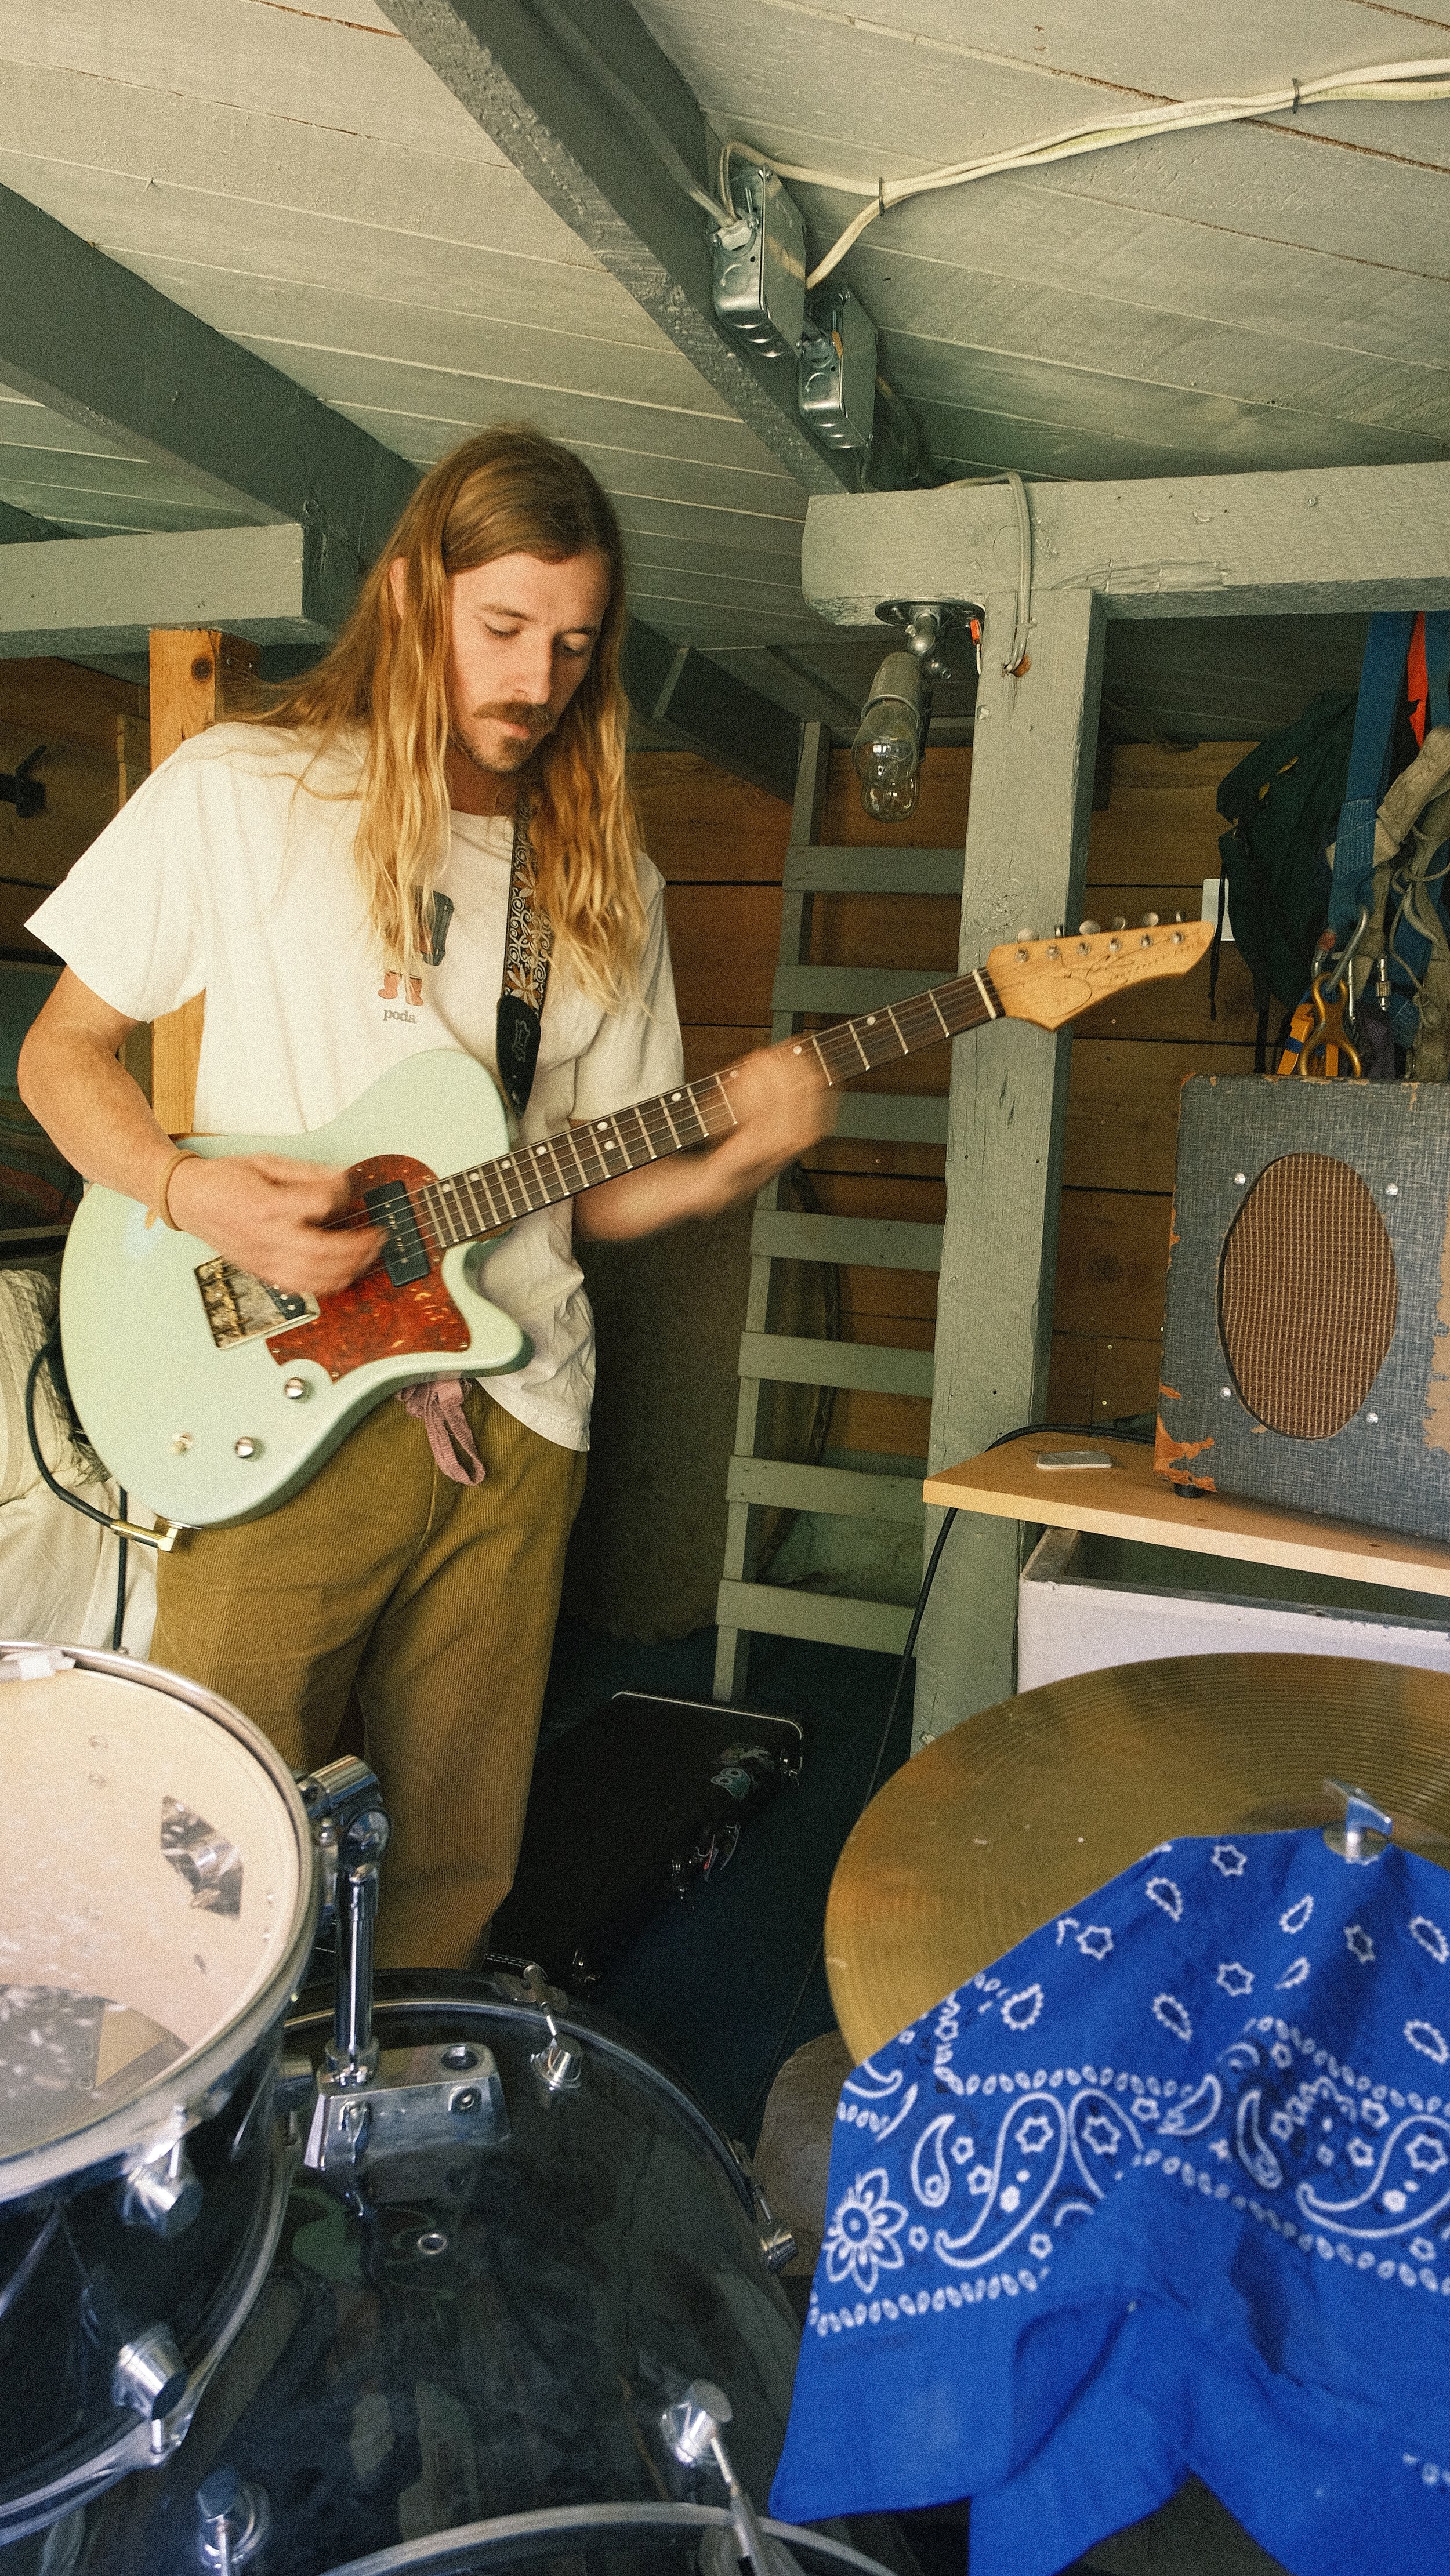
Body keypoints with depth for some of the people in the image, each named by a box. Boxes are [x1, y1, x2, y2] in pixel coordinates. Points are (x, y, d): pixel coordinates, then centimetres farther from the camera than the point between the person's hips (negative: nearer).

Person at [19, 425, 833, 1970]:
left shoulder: (605, 881, 11)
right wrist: (193, 1194, -15)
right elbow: (60, 1053, 3)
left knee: (456, 1867, 12)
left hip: (514, 1425, 4)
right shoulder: (241, 794, 0)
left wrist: (734, 1157, -9)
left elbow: (593, 1188, 11)